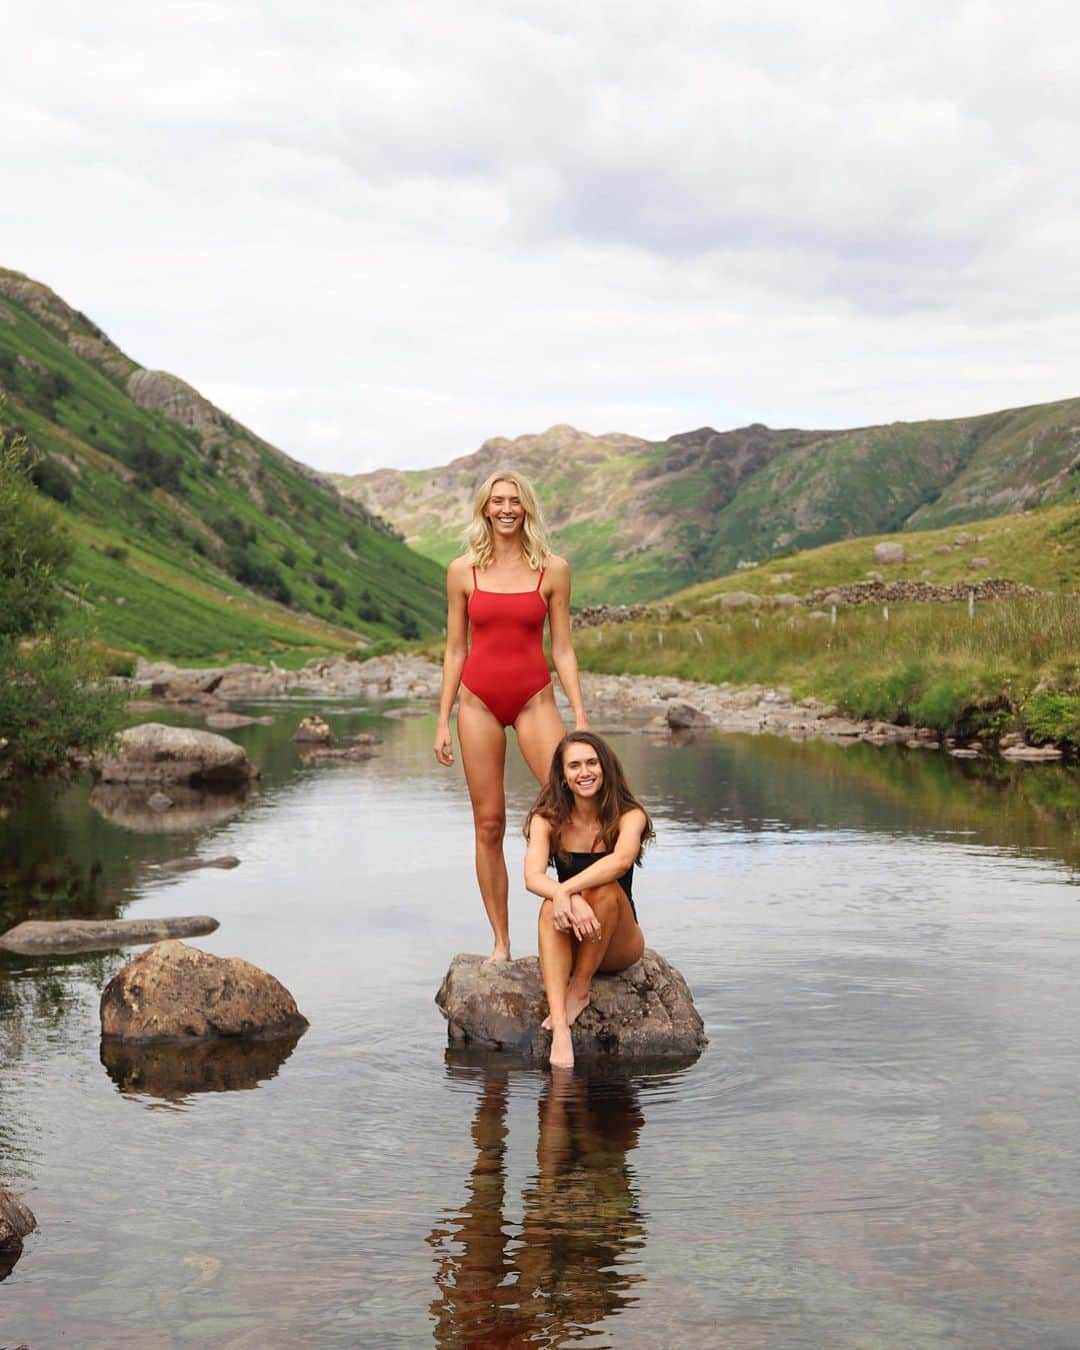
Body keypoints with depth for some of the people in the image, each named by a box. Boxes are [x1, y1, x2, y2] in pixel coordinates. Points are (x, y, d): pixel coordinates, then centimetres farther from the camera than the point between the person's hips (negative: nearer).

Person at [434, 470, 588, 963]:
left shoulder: (553, 569, 2)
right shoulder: (463, 570, 4)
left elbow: (562, 649, 4)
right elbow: (455, 650, 8)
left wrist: (581, 718, -2)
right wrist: (443, 721, 5)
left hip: (534, 699, 0)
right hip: (478, 701, 1)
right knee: (488, 824, 2)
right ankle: (500, 942, 9)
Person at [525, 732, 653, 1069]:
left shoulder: (629, 816, -8)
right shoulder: (547, 819, -3)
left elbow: (621, 860, -31)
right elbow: (533, 877, -20)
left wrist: (567, 889, -41)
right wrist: (567, 899, -41)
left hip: (617, 945, -1)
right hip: (569, 943, 1)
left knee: (604, 888, -30)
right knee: (552, 907, -32)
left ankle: (580, 989, -19)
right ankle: (559, 1027, -46)